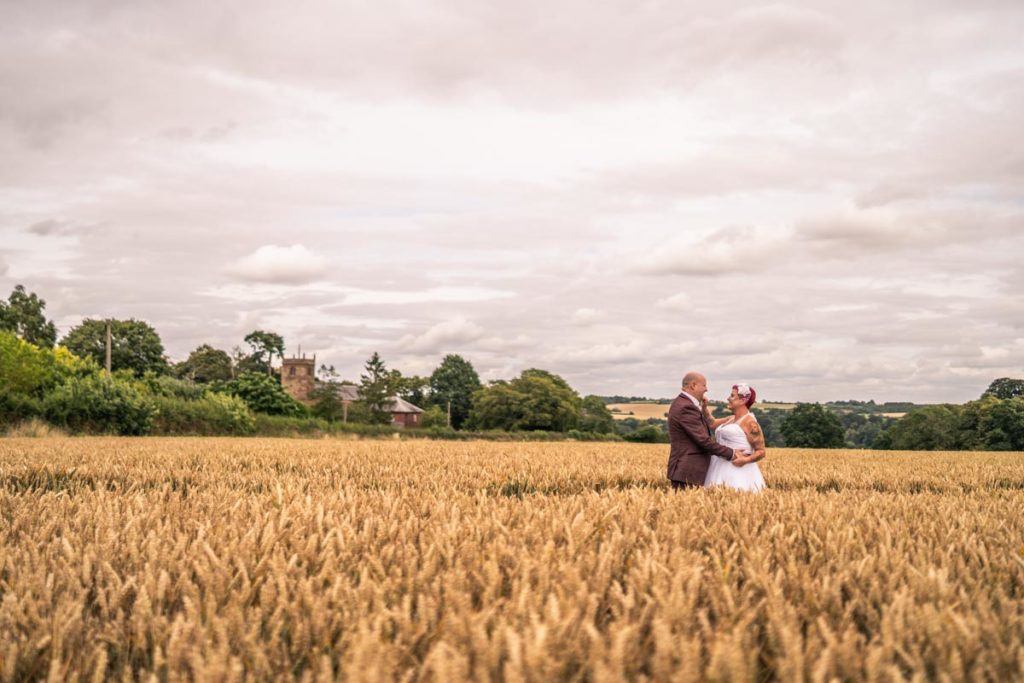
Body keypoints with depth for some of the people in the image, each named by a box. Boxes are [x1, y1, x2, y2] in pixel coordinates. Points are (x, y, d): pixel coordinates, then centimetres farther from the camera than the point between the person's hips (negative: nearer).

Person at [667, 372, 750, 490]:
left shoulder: (681, 403, 15)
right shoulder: (687, 408, -18)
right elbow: (704, 440, -19)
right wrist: (731, 454, -12)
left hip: (685, 470, 10)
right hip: (688, 472, -10)